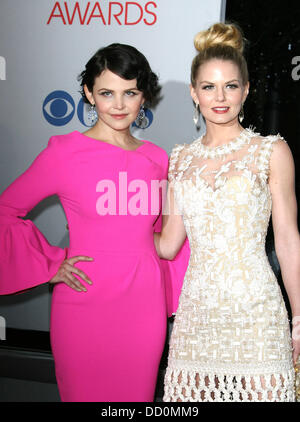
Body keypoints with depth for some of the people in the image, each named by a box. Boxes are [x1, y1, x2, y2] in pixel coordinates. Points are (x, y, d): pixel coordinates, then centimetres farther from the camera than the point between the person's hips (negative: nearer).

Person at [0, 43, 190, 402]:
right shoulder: (64, 152, -7)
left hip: (144, 305, 4)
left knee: (137, 397, 16)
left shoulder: (157, 159, 6)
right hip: (85, 303, -3)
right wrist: (51, 266, -4)